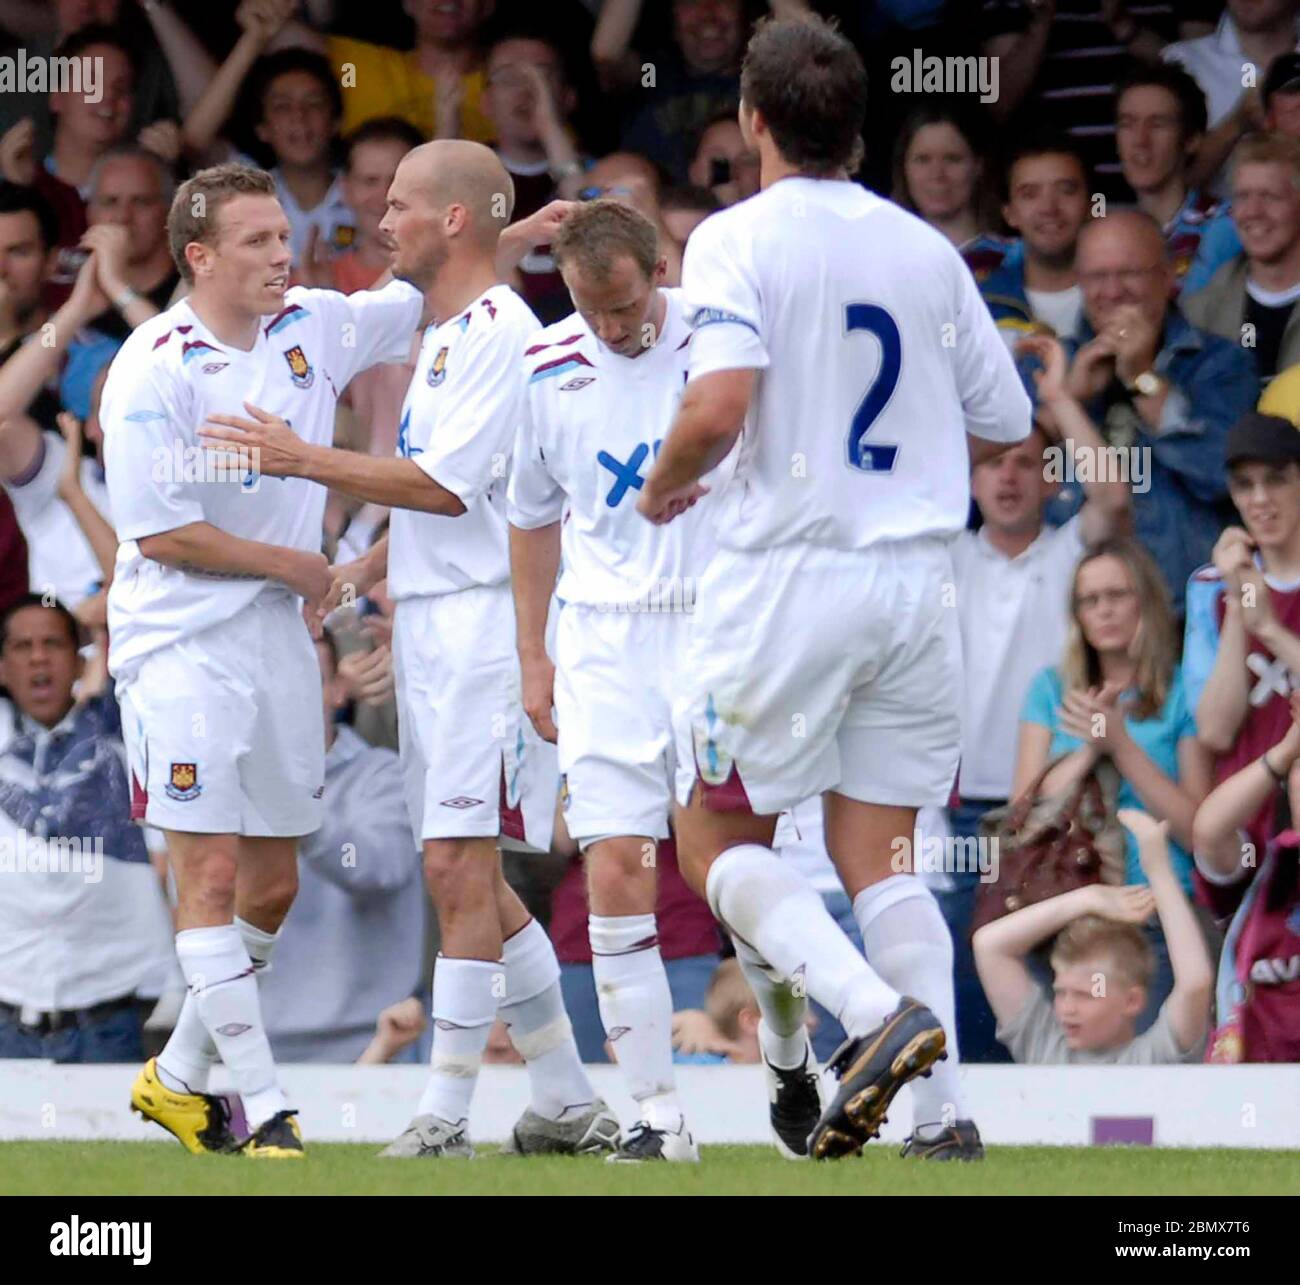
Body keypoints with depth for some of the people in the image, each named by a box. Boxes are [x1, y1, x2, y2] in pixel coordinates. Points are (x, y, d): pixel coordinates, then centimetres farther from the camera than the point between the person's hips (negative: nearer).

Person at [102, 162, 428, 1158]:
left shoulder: (315, 329, 5)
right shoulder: (155, 369, -13)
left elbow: (427, 302, 20)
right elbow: (161, 530, -14)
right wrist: (293, 565, -7)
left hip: (279, 641, 7)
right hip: (182, 646, -7)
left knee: (272, 884, 10)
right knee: (211, 874, -10)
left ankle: (181, 1075, 25)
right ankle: (266, 1106, -9)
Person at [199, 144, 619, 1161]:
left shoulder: (499, 330, -11)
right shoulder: (447, 334, 20)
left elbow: (450, 486, -17)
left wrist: (306, 459, -13)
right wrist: (361, 572, 15)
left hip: (482, 620, -10)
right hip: (432, 621, 10)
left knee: (458, 868, -12)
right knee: (470, 879, 11)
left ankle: (445, 1115, -12)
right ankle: (570, 1106, 17)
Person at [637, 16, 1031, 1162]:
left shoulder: (739, 240, -7)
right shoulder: (927, 251, 8)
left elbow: (718, 408, -21)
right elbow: (1006, 425, 12)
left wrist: (661, 487, -1)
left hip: (786, 575, -5)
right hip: (914, 583, 5)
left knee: (719, 843, 7)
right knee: (878, 855, 10)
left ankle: (877, 1012, -17)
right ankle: (946, 1110, -4)